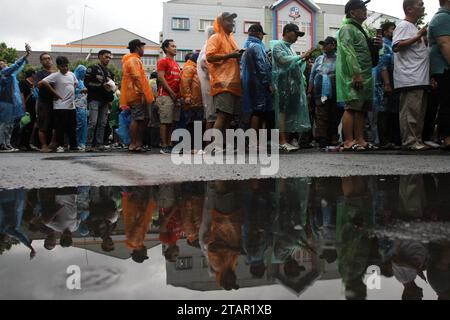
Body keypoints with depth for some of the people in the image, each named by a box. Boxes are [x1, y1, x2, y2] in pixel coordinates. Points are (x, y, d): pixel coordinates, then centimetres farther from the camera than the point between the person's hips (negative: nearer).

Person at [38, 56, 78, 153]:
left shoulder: (71, 74, 11)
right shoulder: (55, 76, -8)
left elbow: (76, 83, 31)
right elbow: (42, 83, -19)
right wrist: (55, 93, -13)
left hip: (71, 106, 6)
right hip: (60, 106, -6)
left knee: (72, 127, 11)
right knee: (60, 127, -3)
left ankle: (73, 145, 19)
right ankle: (60, 146, 5)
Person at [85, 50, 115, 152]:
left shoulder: (109, 72, 23)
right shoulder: (92, 69, 4)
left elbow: (112, 86, 27)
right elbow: (87, 83, -6)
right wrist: (102, 86, -13)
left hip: (105, 101, 6)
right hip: (94, 99, -6)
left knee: (102, 124, 2)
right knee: (93, 122, -13)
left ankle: (99, 144, 5)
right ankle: (89, 144, -10)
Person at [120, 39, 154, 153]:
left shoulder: (135, 60, 24)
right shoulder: (133, 60, -9)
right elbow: (137, 77, -19)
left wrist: (146, 94, 22)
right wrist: (142, 93, -22)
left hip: (138, 95, 10)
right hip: (137, 95, -10)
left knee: (143, 119, 10)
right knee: (137, 119, -9)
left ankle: (139, 143, 13)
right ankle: (133, 144, -6)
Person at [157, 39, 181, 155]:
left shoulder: (176, 64, 23)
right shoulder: (163, 62, -2)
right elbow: (161, 78, -11)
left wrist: (178, 93, 10)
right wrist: (171, 92, -14)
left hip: (175, 96, 8)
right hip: (165, 95, -8)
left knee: (172, 122, 7)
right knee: (165, 121, -8)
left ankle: (169, 144, 11)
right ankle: (164, 146, -7)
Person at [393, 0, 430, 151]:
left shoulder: (414, 27, 25)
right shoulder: (404, 26, -5)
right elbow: (396, 47, -19)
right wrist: (419, 36, -16)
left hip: (420, 79, 10)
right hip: (410, 78, -10)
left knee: (419, 112, 10)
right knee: (410, 111, -10)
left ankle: (417, 140, 14)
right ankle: (410, 141, -9)